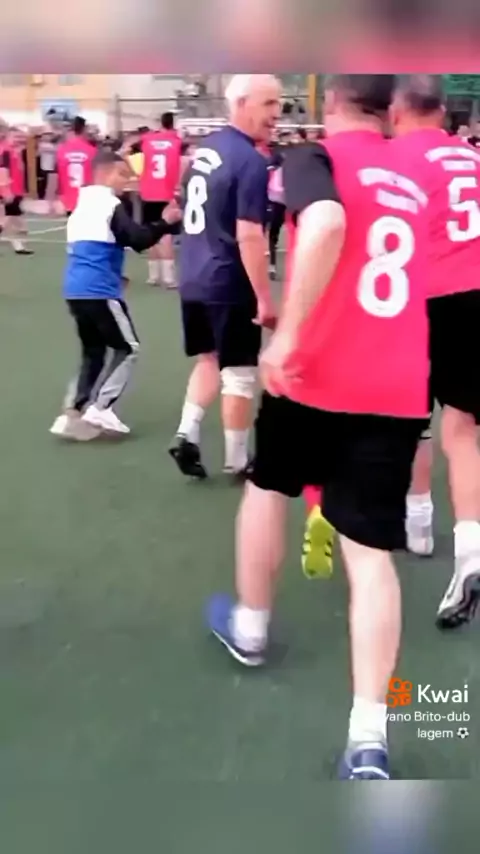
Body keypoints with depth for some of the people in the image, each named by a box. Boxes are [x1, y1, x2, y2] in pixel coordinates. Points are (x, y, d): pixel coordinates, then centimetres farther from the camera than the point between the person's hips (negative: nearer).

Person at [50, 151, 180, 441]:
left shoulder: (83, 203, 20)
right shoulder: (111, 206, -7)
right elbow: (137, 240, -18)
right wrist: (165, 223, -11)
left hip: (76, 289, 9)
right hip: (99, 291, -9)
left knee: (93, 351, 16)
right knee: (127, 348, 3)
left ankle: (74, 411, 7)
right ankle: (100, 407, -6)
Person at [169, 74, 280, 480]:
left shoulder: (205, 148, 9)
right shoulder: (251, 162, -17)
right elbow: (249, 237, -22)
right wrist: (265, 298, -18)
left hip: (193, 279, 8)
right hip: (229, 285, -8)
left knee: (209, 360, 23)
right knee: (239, 373, 6)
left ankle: (188, 433, 12)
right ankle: (237, 461, 16)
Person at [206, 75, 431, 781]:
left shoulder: (314, 156, -1)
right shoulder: (410, 184, 18)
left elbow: (325, 224, -24)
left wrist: (287, 333, -22)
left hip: (317, 374, -4)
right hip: (398, 391, 4)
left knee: (267, 486, 24)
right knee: (370, 553, 3)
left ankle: (248, 628, 41)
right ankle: (369, 742, -3)